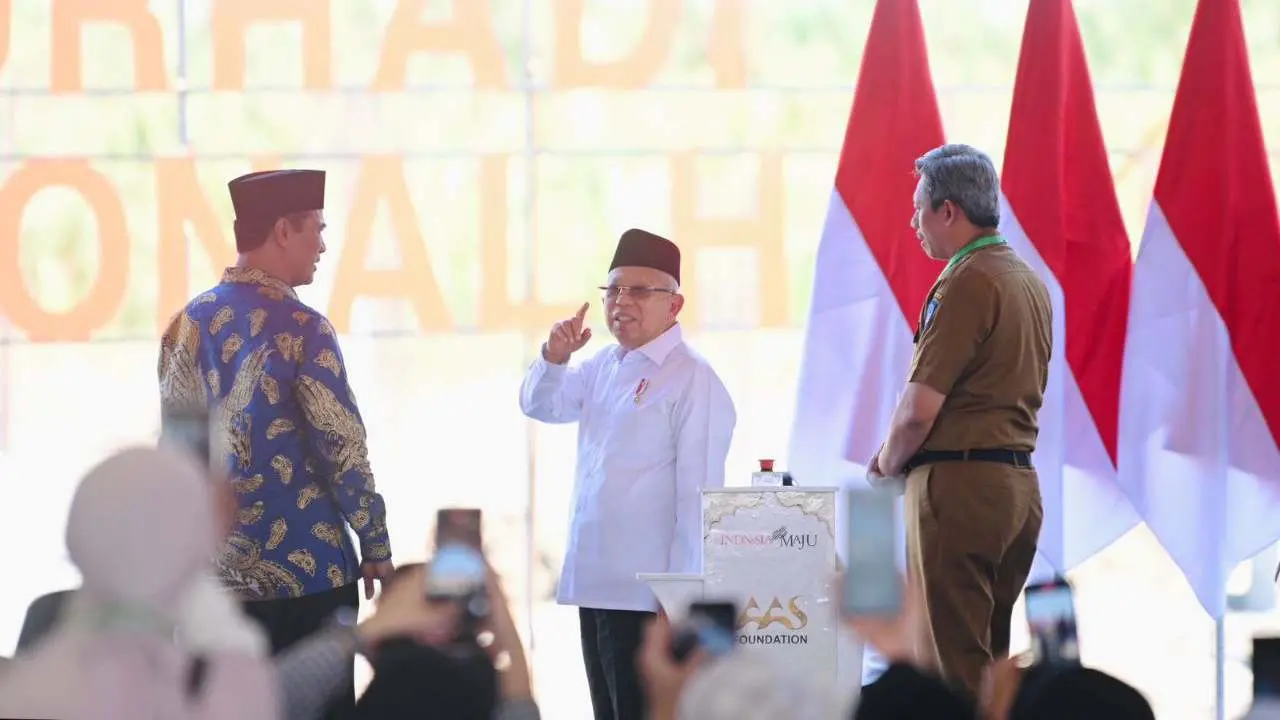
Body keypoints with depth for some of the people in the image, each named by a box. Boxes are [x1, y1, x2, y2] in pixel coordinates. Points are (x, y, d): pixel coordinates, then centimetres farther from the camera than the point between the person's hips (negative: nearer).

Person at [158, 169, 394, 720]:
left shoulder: (188, 324, 5)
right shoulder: (301, 329, -12)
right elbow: (342, 449, -11)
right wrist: (376, 546, -2)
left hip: (215, 571, 5)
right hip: (305, 570, -5)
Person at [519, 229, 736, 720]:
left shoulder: (693, 382, -13)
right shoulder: (604, 367, 13)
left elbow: (698, 494, -16)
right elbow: (541, 405, 25)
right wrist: (554, 359, 2)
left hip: (648, 595, -9)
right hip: (594, 587, 9)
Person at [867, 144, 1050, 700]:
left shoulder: (967, 283, -14)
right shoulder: (1031, 282, 14)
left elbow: (919, 409, -17)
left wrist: (887, 463, 2)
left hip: (960, 485, -9)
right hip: (1020, 482, 9)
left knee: (956, 662, -6)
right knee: (994, 658, 13)